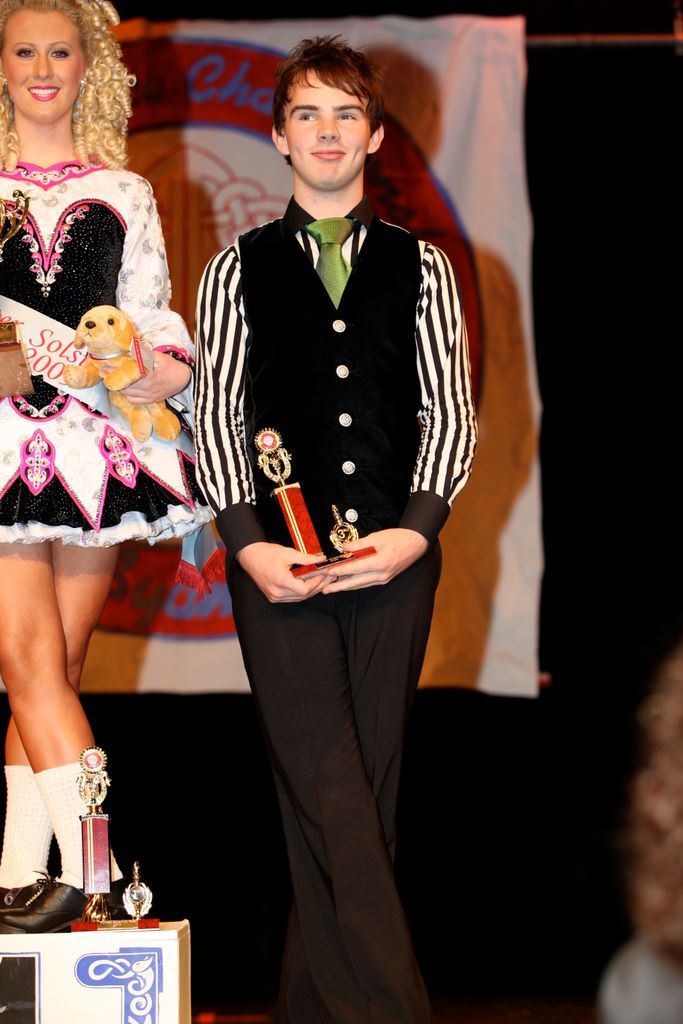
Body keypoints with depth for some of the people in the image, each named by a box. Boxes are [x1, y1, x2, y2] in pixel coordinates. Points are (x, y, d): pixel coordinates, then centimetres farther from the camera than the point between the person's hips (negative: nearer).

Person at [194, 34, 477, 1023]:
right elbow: (216, 415, 5)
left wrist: (414, 531, -8)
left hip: (395, 558, 2)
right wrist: (248, 543, -9)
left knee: (367, 785, 2)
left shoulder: (422, 269, 12)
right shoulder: (237, 271, 10)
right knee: (326, 786, -12)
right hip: (280, 561, -2)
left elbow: (451, 411, 7)